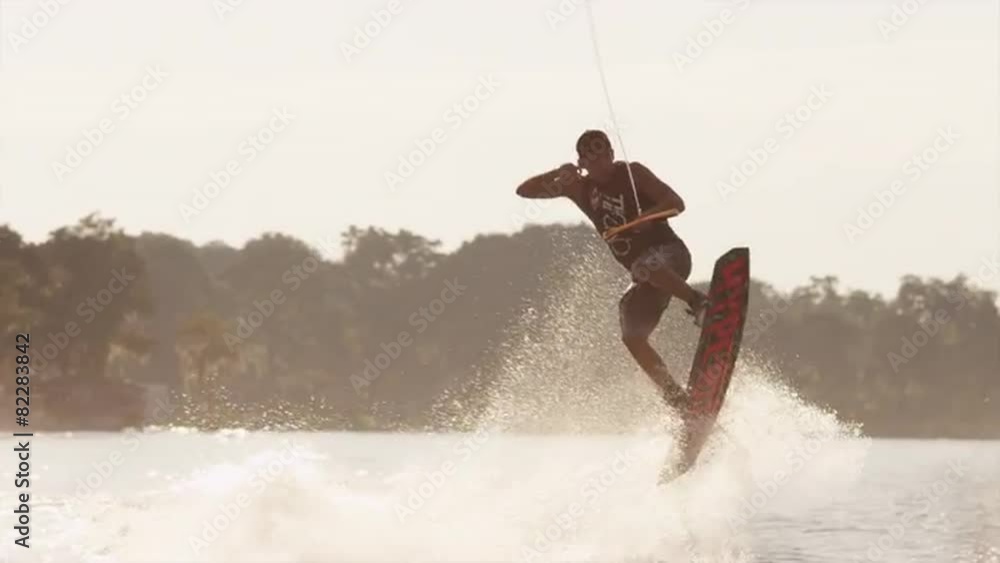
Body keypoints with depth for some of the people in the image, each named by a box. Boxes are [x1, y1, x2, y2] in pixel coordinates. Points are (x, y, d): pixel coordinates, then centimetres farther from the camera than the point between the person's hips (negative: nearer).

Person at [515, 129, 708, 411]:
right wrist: (557, 176, -8)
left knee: (645, 267, -40)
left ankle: (700, 302, -29)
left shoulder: (631, 173, -2)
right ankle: (677, 397, -13)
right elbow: (524, 190, 10)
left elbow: (676, 203, -9)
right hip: (643, 273, 5)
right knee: (632, 337, -14)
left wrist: (643, 217, -26)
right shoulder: (580, 188, 10)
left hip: (670, 253, -5)